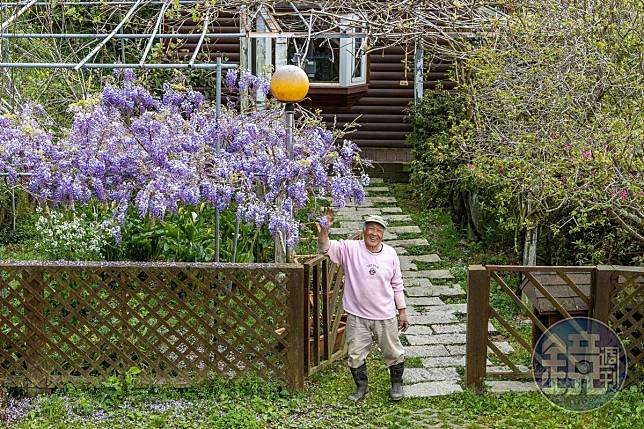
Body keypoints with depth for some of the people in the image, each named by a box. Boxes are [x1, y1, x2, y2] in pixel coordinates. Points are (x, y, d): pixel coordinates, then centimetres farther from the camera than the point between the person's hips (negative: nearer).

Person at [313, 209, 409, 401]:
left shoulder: (390, 254, -2)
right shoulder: (350, 249, -9)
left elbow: (397, 285, 6)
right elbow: (326, 247, -22)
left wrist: (402, 311, 7)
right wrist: (323, 231, -43)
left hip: (385, 315, 1)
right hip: (357, 315, -1)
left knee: (393, 353, 13)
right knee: (356, 354, 9)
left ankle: (396, 384, 36)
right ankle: (361, 386, 30)